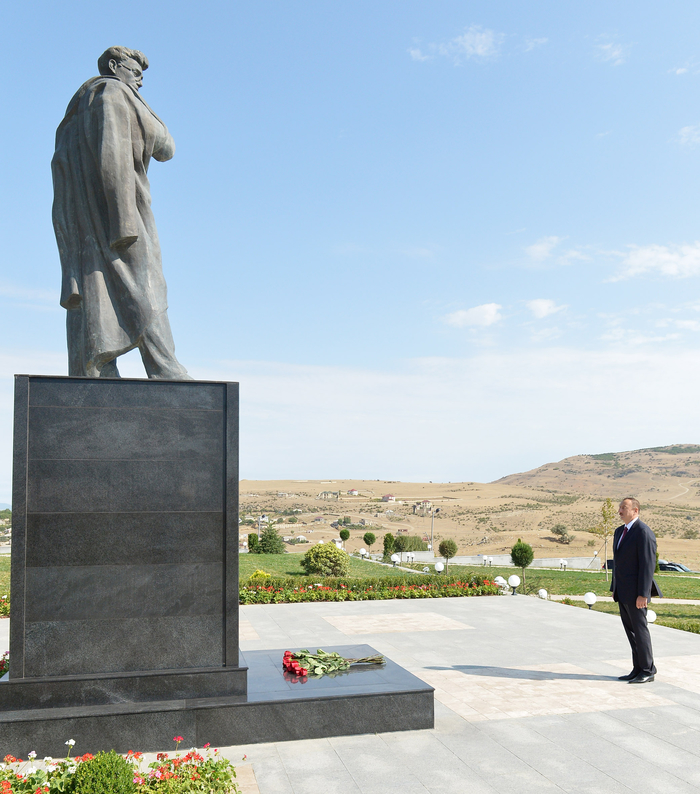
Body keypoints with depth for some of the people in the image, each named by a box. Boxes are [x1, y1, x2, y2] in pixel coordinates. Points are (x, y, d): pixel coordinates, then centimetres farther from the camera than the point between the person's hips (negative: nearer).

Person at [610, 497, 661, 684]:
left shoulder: (644, 532, -13)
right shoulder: (619, 532, 15)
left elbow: (648, 564, -17)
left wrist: (643, 594, -20)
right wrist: (614, 588, 17)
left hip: (635, 592, -9)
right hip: (622, 592, 9)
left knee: (640, 629, -1)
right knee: (631, 631, 12)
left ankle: (648, 671, 10)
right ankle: (638, 669, 20)